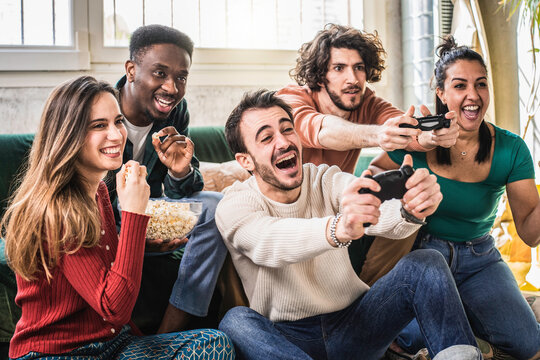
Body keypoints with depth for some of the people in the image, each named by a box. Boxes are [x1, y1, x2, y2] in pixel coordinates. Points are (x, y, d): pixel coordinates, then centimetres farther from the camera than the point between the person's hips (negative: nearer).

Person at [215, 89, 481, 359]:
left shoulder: (326, 181, -1)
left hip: (354, 325, 2)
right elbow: (269, 241, -34)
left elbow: (382, 215, -21)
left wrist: (412, 209, -47)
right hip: (288, 337, -2)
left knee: (426, 262, -18)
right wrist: (338, 228, -56)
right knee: (236, 321, -36)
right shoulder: (233, 206, -10)